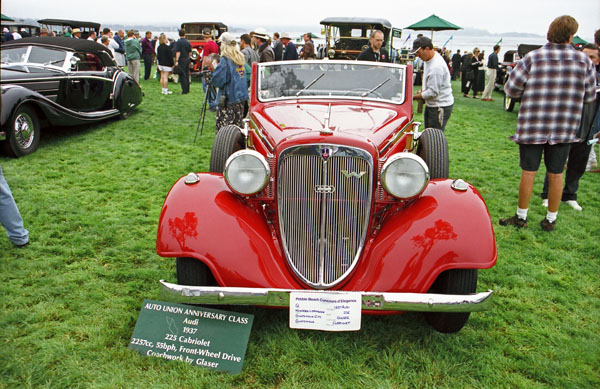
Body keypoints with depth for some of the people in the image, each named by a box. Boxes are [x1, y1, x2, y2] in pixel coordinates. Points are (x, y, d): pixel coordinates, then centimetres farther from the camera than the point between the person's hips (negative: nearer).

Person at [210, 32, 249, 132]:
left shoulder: (225, 60, -14)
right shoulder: (240, 58, 8)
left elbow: (217, 80, -16)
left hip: (228, 99, -7)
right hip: (241, 97, 8)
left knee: (223, 128, -6)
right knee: (237, 126, 13)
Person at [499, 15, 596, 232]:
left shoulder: (532, 58, -9)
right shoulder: (584, 61, -2)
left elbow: (511, 89, -5)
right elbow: (589, 96, 6)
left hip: (532, 126, -2)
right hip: (565, 128, 2)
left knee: (528, 173, 6)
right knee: (556, 175, 11)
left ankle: (521, 217, 17)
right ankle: (550, 220, 22)